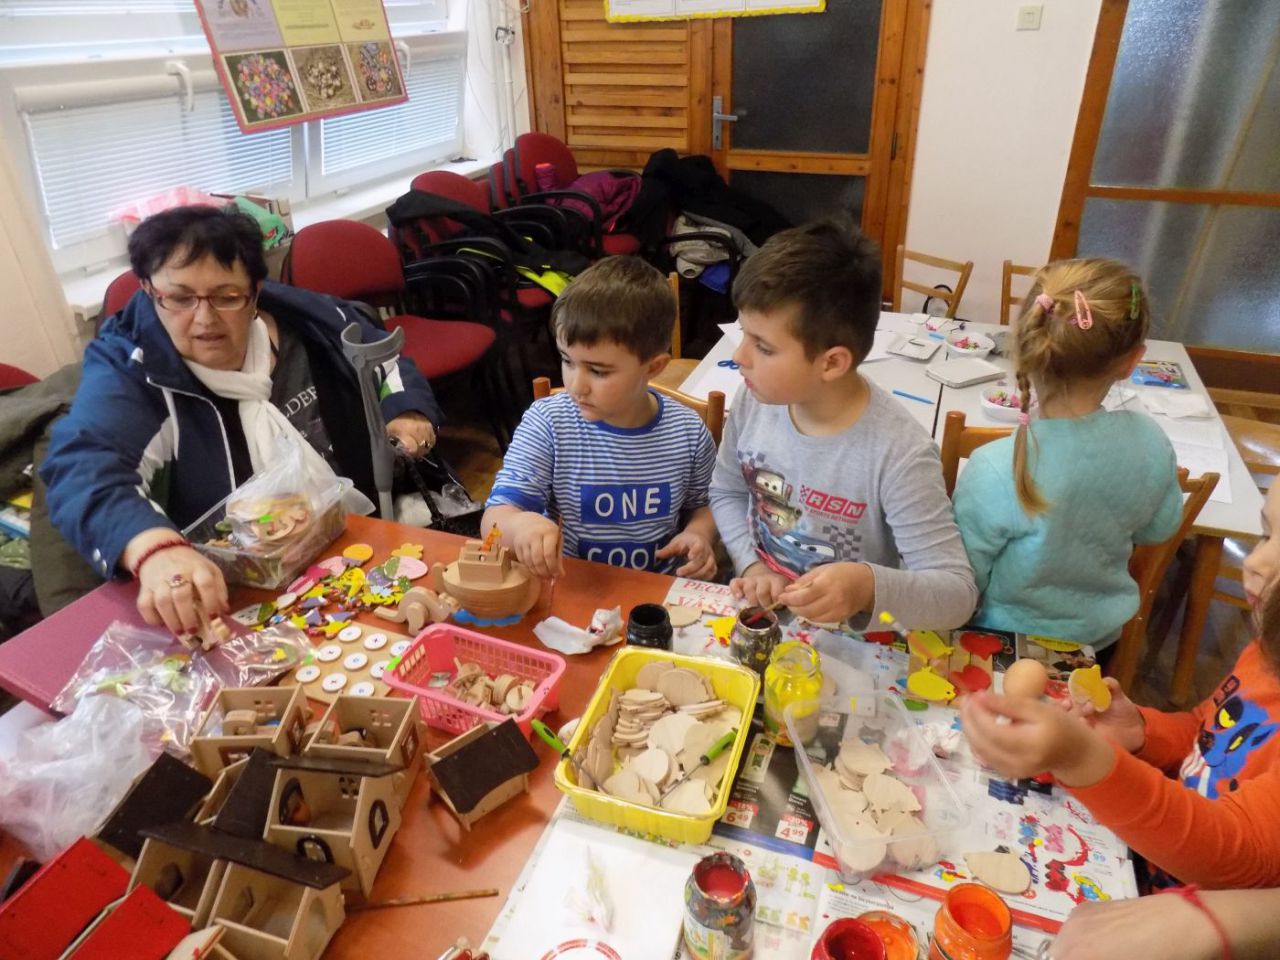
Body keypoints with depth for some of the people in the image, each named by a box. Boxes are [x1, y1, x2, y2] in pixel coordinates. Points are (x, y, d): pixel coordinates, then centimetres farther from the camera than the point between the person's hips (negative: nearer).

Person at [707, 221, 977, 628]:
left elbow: (958, 594, -19)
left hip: (846, 641, -2)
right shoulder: (754, 400, -9)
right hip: (757, 614, 3)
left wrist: (869, 586, -36)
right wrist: (753, 566, -7)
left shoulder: (899, 455, -22)